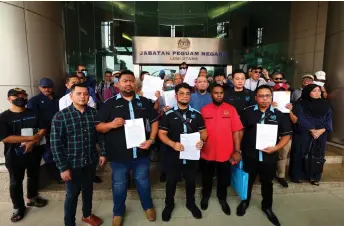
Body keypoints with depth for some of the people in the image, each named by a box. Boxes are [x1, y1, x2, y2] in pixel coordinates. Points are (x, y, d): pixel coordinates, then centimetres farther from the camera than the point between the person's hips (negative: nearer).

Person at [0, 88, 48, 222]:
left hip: (34, 152, 3)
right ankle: (18, 208, 29)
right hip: (14, 155, -3)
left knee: (34, 177, 19)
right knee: (16, 182, 11)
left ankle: (32, 198, 42)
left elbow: (43, 129, -2)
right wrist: (31, 138, -19)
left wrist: (33, 142, -18)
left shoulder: (33, 113, 1)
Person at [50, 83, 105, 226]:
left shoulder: (94, 113, -4)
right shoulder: (60, 116, -14)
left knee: (88, 189, 22)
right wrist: (63, 167, -14)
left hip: (91, 161, 4)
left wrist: (103, 153, 4)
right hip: (72, 163, -3)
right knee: (72, 194, 13)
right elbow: (56, 144, -14)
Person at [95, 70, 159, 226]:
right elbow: (98, 126, -3)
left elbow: (155, 120, 8)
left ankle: (148, 206, 43)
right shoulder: (110, 103, -3)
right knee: (119, 185, 17)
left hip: (141, 152, 2)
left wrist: (151, 139, -5)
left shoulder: (144, 102, 3)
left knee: (143, 181, 20)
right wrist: (111, 124, -24)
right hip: (118, 154, -1)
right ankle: (118, 212, 41)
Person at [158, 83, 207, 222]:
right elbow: (162, 133, -7)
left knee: (190, 180, 19)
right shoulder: (168, 114, -6)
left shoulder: (196, 114, 2)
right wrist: (173, 144, -23)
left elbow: (203, 132, 6)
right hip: (174, 155, -2)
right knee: (171, 181, 14)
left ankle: (191, 203, 43)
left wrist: (202, 141, -16)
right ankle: (169, 204, 38)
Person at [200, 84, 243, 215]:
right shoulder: (204, 110, -3)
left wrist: (237, 151, -8)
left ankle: (222, 198, 44)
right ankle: (205, 196, 45)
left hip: (226, 153, 0)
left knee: (224, 178, 19)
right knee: (207, 178, 20)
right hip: (207, 153, 0)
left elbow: (236, 131, -5)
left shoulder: (231, 109, -5)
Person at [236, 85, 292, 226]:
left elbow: (286, 135, 2)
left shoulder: (278, 115, -1)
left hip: (269, 156, 1)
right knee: (248, 181, 17)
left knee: (267, 183, 19)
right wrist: (238, 149, -5)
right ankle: (245, 202, 41)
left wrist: (276, 147, -13)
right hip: (250, 155, -1)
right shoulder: (248, 112, -4)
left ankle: (267, 207, 41)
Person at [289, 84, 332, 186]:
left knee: (317, 156, 11)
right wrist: (312, 130, -17)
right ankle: (298, 176, 17)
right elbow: (300, 120, -13)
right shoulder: (300, 104, -6)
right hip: (303, 136, -4)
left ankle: (314, 177, 25)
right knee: (302, 155, 2)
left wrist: (320, 131, -14)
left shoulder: (325, 105, 6)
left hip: (320, 136, 4)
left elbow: (329, 120, 1)